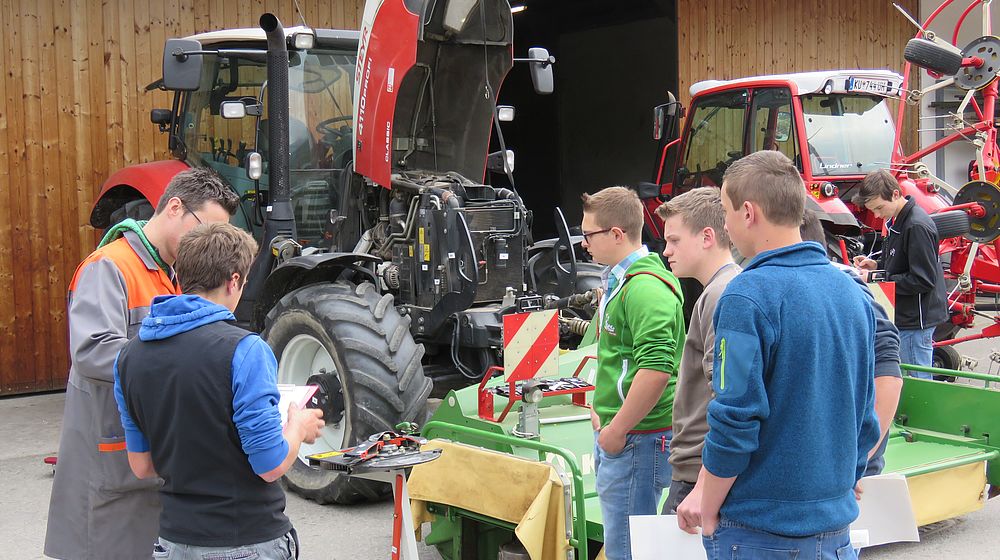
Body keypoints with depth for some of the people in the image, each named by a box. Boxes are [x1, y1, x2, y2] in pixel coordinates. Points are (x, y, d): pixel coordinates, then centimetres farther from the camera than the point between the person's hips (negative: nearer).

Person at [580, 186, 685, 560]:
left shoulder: (646, 288, -19)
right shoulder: (618, 280, 14)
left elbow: (656, 370, -28)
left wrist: (617, 431, -21)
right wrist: (599, 409, 18)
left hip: (637, 440, -10)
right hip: (614, 433, 10)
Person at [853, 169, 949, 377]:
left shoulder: (917, 227, -21)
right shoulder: (896, 221, 10)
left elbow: (924, 280, -22)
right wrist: (876, 265, 4)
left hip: (916, 321, -10)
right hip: (905, 316, 10)